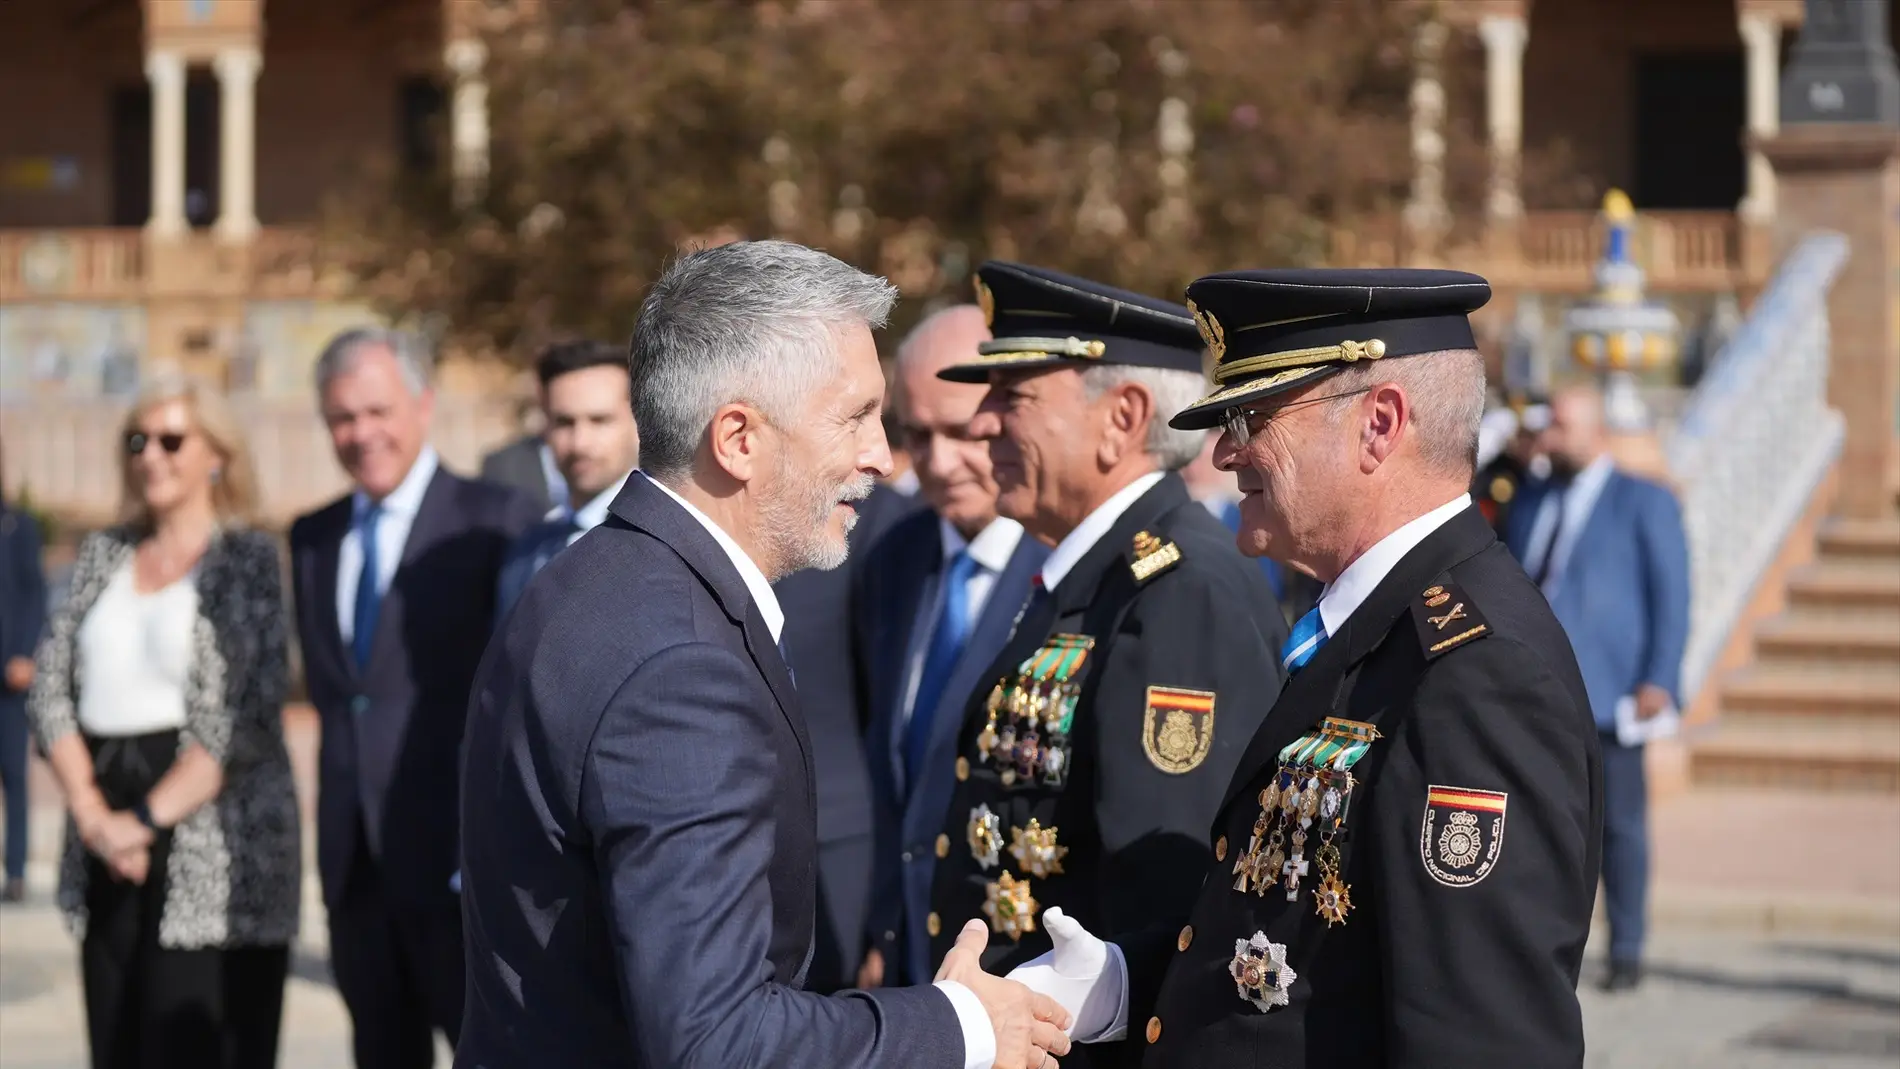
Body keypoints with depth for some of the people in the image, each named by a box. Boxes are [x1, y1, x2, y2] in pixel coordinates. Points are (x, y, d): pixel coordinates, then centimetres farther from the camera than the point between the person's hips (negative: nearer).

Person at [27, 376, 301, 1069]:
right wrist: (91, 813, -5)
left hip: (216, 856, -5)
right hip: (108, 853, 5)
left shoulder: (249, 559, 0)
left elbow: (248, 718, -10)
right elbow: (51, 687, 8)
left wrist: (147, 819, -13)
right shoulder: (102, 555, 16)